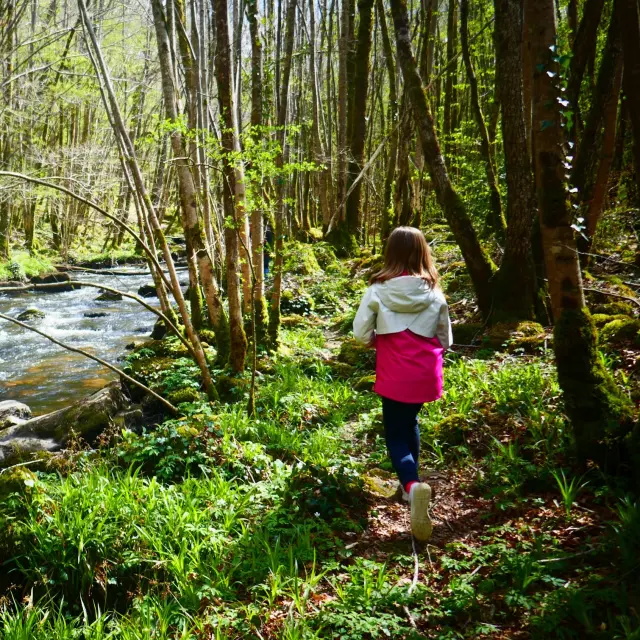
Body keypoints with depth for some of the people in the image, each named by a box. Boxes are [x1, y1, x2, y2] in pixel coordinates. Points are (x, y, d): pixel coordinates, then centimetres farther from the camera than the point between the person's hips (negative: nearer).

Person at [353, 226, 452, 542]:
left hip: (394, 376, -3)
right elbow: (445, 339, 5)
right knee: (410, 423, 27)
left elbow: (361, 333, -7)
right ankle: (410, 483, 33)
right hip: (426, 374, 3)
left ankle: (412, 485, -20)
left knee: (396, 434, 7)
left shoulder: (378, 289, -11)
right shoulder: (434, 293, -4)